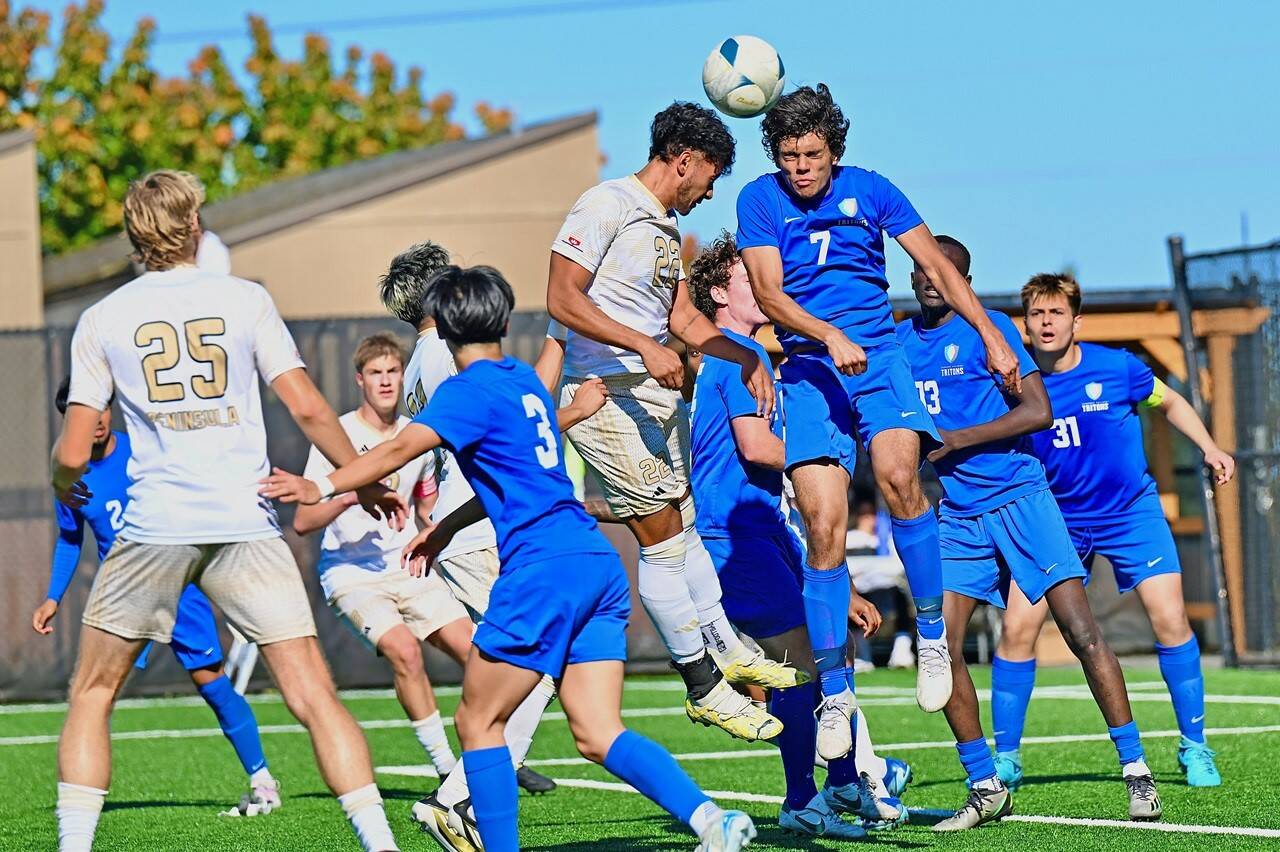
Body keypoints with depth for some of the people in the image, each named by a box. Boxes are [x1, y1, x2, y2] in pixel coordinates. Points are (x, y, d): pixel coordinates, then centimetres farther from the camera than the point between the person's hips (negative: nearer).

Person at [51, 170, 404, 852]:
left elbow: (73, 452, 3)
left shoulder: (100, 320, 6)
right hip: (246, 525, 0)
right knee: (313, 694, -1)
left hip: (152, 529, 0)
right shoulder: (244, 300, 5)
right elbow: (306, 407, 1)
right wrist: (366, 482, 13)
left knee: (92, 694, 14)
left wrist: (64, 483, 26)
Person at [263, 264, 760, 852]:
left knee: (478, 722, 4)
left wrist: (322, 488, -18)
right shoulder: (526, 381, 20)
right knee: (597, 735, 3)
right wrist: (443, 529, 35)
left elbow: (402, 448, -18)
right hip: (598, 564, 8)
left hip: (543, 570, -8)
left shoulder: (469, 390, -4)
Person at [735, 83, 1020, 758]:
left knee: (897, 472, -29)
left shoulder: (869, 191, 6)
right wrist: (830, 338, -20)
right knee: (824, 523, -13)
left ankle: (931, 634, -14)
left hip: (879, 353, 0)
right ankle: (835, 694, -3)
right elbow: (768, 293, -4)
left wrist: (991, 336, 0)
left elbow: (938, 267, 8)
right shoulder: (760, 199, 3)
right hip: (809, 366, 0)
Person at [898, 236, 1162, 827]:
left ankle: (1136, 772, -5)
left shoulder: (988, 329, -4)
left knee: (1082, 633, -11)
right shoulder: (899, 343, 11)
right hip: (955, 514, 5)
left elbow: (1038, 411, -11)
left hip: (1018, 497, -5)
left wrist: (957, 439, -15)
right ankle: (986, 789, 3)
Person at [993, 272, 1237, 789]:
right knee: (1017, 627, -9)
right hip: (1057, 518, 1)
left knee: (1170, 620, -12)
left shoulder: (1116, 368, -12)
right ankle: (1005, 758, 5)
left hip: (1131, 512, -1)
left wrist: (1210, 448, -1)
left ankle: (1194, 749, 4)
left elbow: (1170, 402, 7)